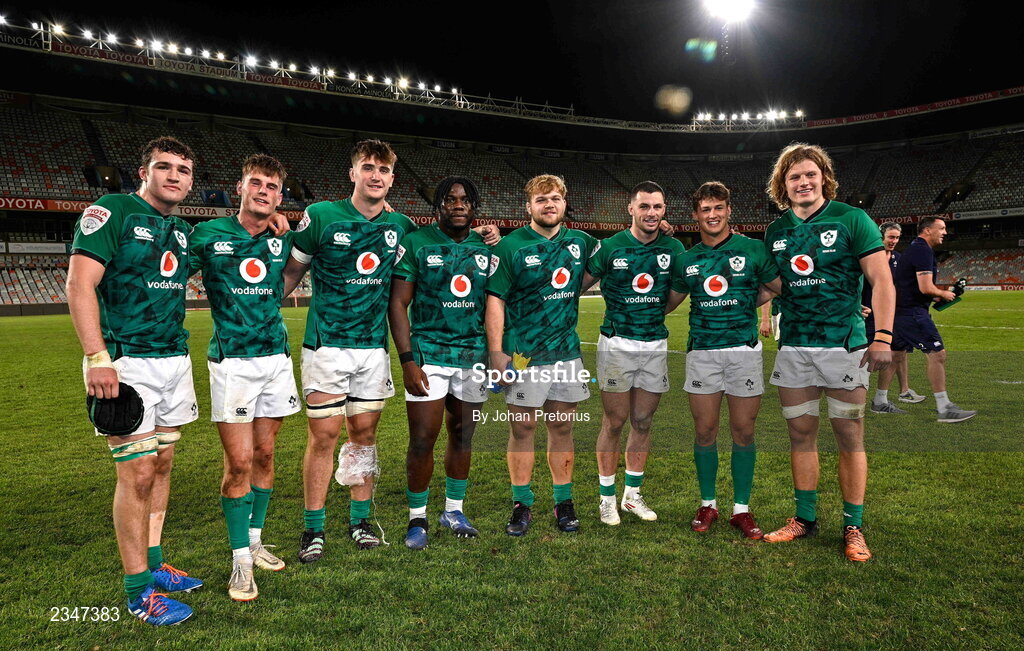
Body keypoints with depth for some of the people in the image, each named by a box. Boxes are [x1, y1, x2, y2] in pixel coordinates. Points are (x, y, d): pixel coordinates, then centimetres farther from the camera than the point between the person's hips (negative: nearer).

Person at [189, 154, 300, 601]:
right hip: (231, 360, -4)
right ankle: (240, 560, 9)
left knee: (264, 456, 12)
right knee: (239, 462, -4)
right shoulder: (209, 235, -2)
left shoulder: (284, 241, 7)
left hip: (276, 358, 4)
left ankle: (254, 541, 28)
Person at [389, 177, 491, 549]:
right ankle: (417, 518, 16)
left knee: (463, 436, 11)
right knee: (423, 440, -2)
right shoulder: (416, 244, -3)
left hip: (474, 355, 4)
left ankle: (453, 511, 28)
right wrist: (407, 360, -12)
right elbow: (398, 304, -5)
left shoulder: (486, 249, 9)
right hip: (428, 354, -4)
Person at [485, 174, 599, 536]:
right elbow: (495, 299, -9)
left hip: (567, 352, 4)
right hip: (524, 354, -4)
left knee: (562, 427, 11)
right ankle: (522, 504, 17)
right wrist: (496, 352, -15)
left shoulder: (581, 243, 8)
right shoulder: (510, 246, -5)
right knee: (523, 428, 4)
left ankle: (564, 502, 23)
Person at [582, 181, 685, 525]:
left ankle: (633, 494, 26)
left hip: (655, 345, 3)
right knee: (614, 422, 2)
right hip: (616, 344, -3)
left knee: (643, 422, 11)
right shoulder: (610, 247, -4)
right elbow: (577, 285, 0)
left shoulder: (673, 248, 3)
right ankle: (607, 498, 17)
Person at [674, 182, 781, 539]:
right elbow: (669, 302, 19)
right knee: (705, 432, 5)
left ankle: (742, 508, 18)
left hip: (744, 349, -1)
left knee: (743, 432, 5)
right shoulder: (688, 259, 9)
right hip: (702, 351, 2)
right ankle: (708, 504, 21)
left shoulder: (752, 249, 2)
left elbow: (782, 287, 10)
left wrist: (746, 301, 6)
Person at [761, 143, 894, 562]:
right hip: (793, 348, 4)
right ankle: (805, 519, 23)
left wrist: (883, 336, -15)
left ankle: (853, 527, 16)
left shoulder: (852, 220, -3)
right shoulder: (776, 232, 10)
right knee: (801, 434, 10)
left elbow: (881, 279, -6)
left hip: (844, 344, -4)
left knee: (849, 436, 3)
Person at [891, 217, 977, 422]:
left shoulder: (913, 248, 20)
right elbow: (926, 288, -20)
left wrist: (934, 296, 16)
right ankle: (944, 409, -8)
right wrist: (943, 294, -1)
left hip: (900, 310, 11)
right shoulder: (923, 250, -13)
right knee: (936, 353, -9)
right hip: (912, 311, -11)